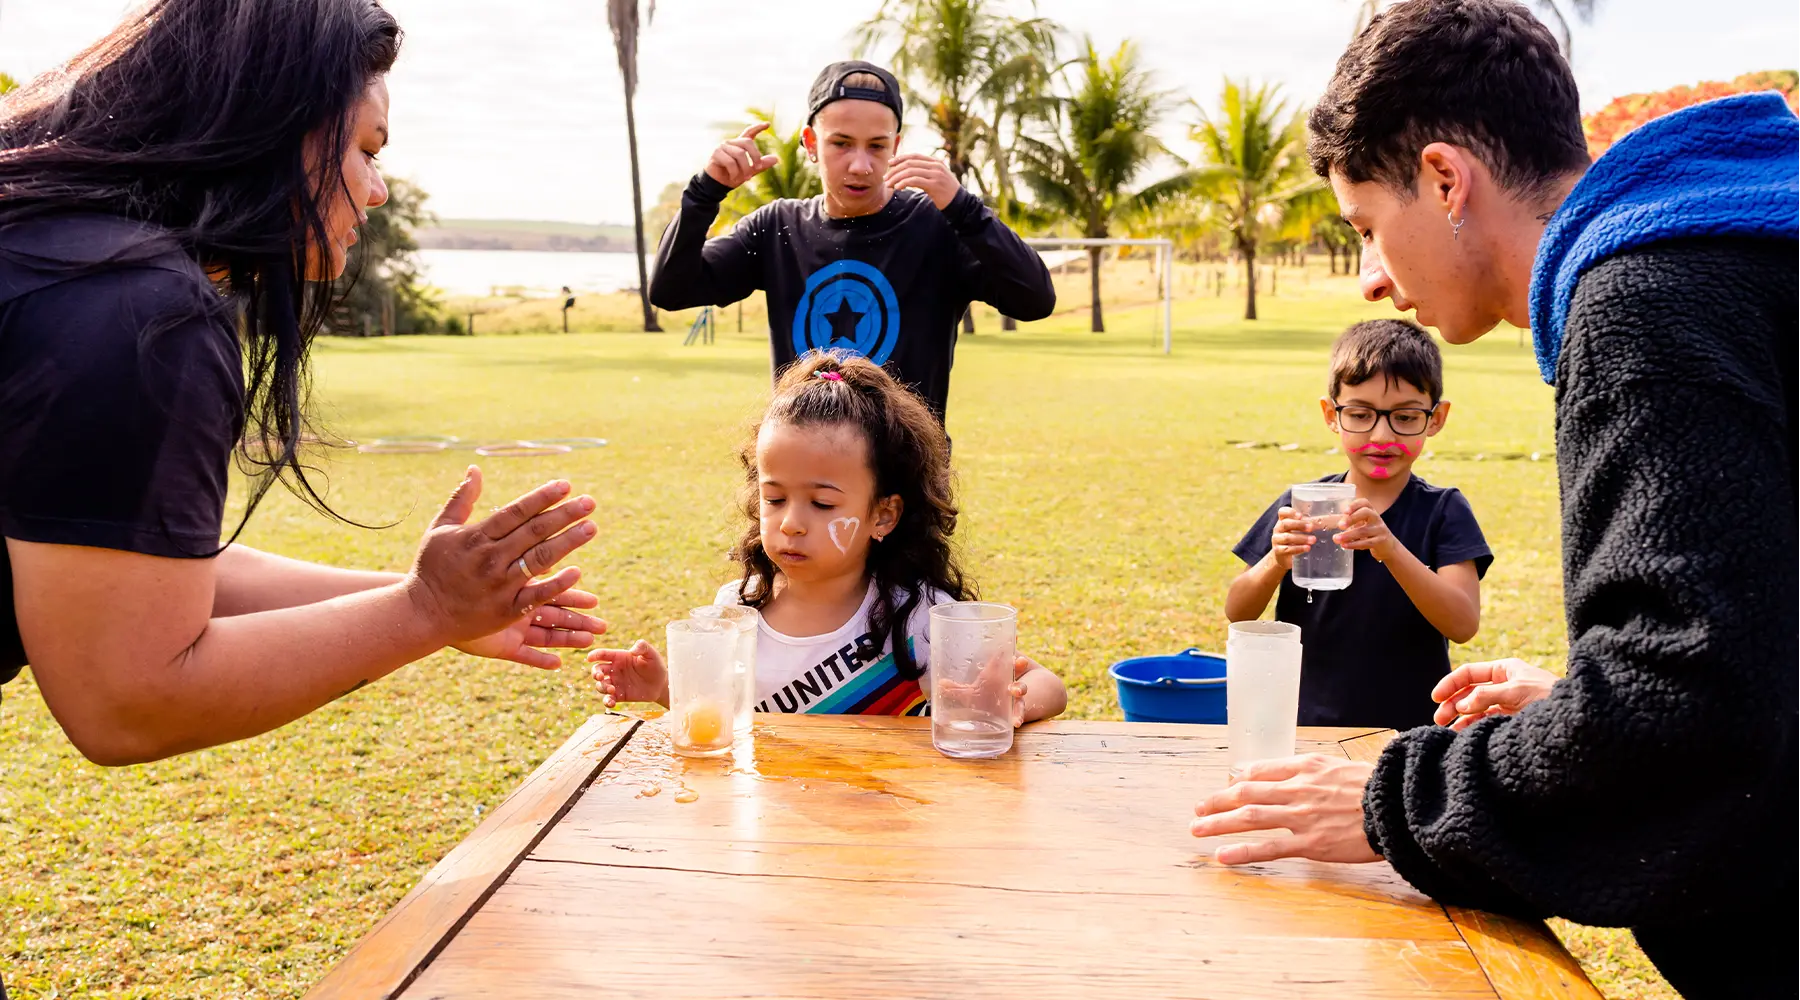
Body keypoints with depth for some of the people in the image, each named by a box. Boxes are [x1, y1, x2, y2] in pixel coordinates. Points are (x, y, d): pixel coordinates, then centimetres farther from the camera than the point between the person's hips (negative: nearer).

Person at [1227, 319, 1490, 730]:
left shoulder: (1444, 511, -1)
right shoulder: (1299, 506, 2)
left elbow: (1463, 624, -13)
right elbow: (1237, 614, 2)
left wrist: (1393, 550, -26)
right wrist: (1275, 564, -18)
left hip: (1410, 729, -1)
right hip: (1304, 723, 1)